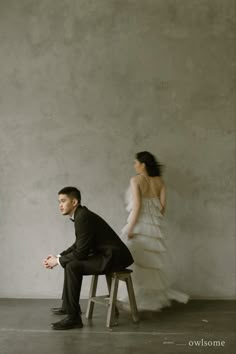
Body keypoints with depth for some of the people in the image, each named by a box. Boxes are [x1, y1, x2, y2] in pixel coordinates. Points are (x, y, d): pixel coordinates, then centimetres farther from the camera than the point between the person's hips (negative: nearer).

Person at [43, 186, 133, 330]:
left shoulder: (83, 217, -20)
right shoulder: (80, 214, 10)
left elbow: (81, 252, -21)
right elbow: (78, 245, 19)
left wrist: (58, 261, -8)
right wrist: (58, 257, 7)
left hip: (114, 257, -11)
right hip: (107, 254, 11)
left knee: (73, 267, -22)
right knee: (70, 261, 18)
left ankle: (73, 317, -16)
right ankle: (68, 305, 27)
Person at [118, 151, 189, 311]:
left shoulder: (136, 180, -10)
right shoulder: (160, 181, 5)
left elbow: (137, 206, -16)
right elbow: (163, 206, 3)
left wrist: (130, 228, -14)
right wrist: (157, 221, 16)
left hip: (139, 224, -5)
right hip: (155, 226, 5)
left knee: (136, 261, 4)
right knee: (153, 262, 15)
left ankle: (138, 300, 8)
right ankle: (159, 296, 21)